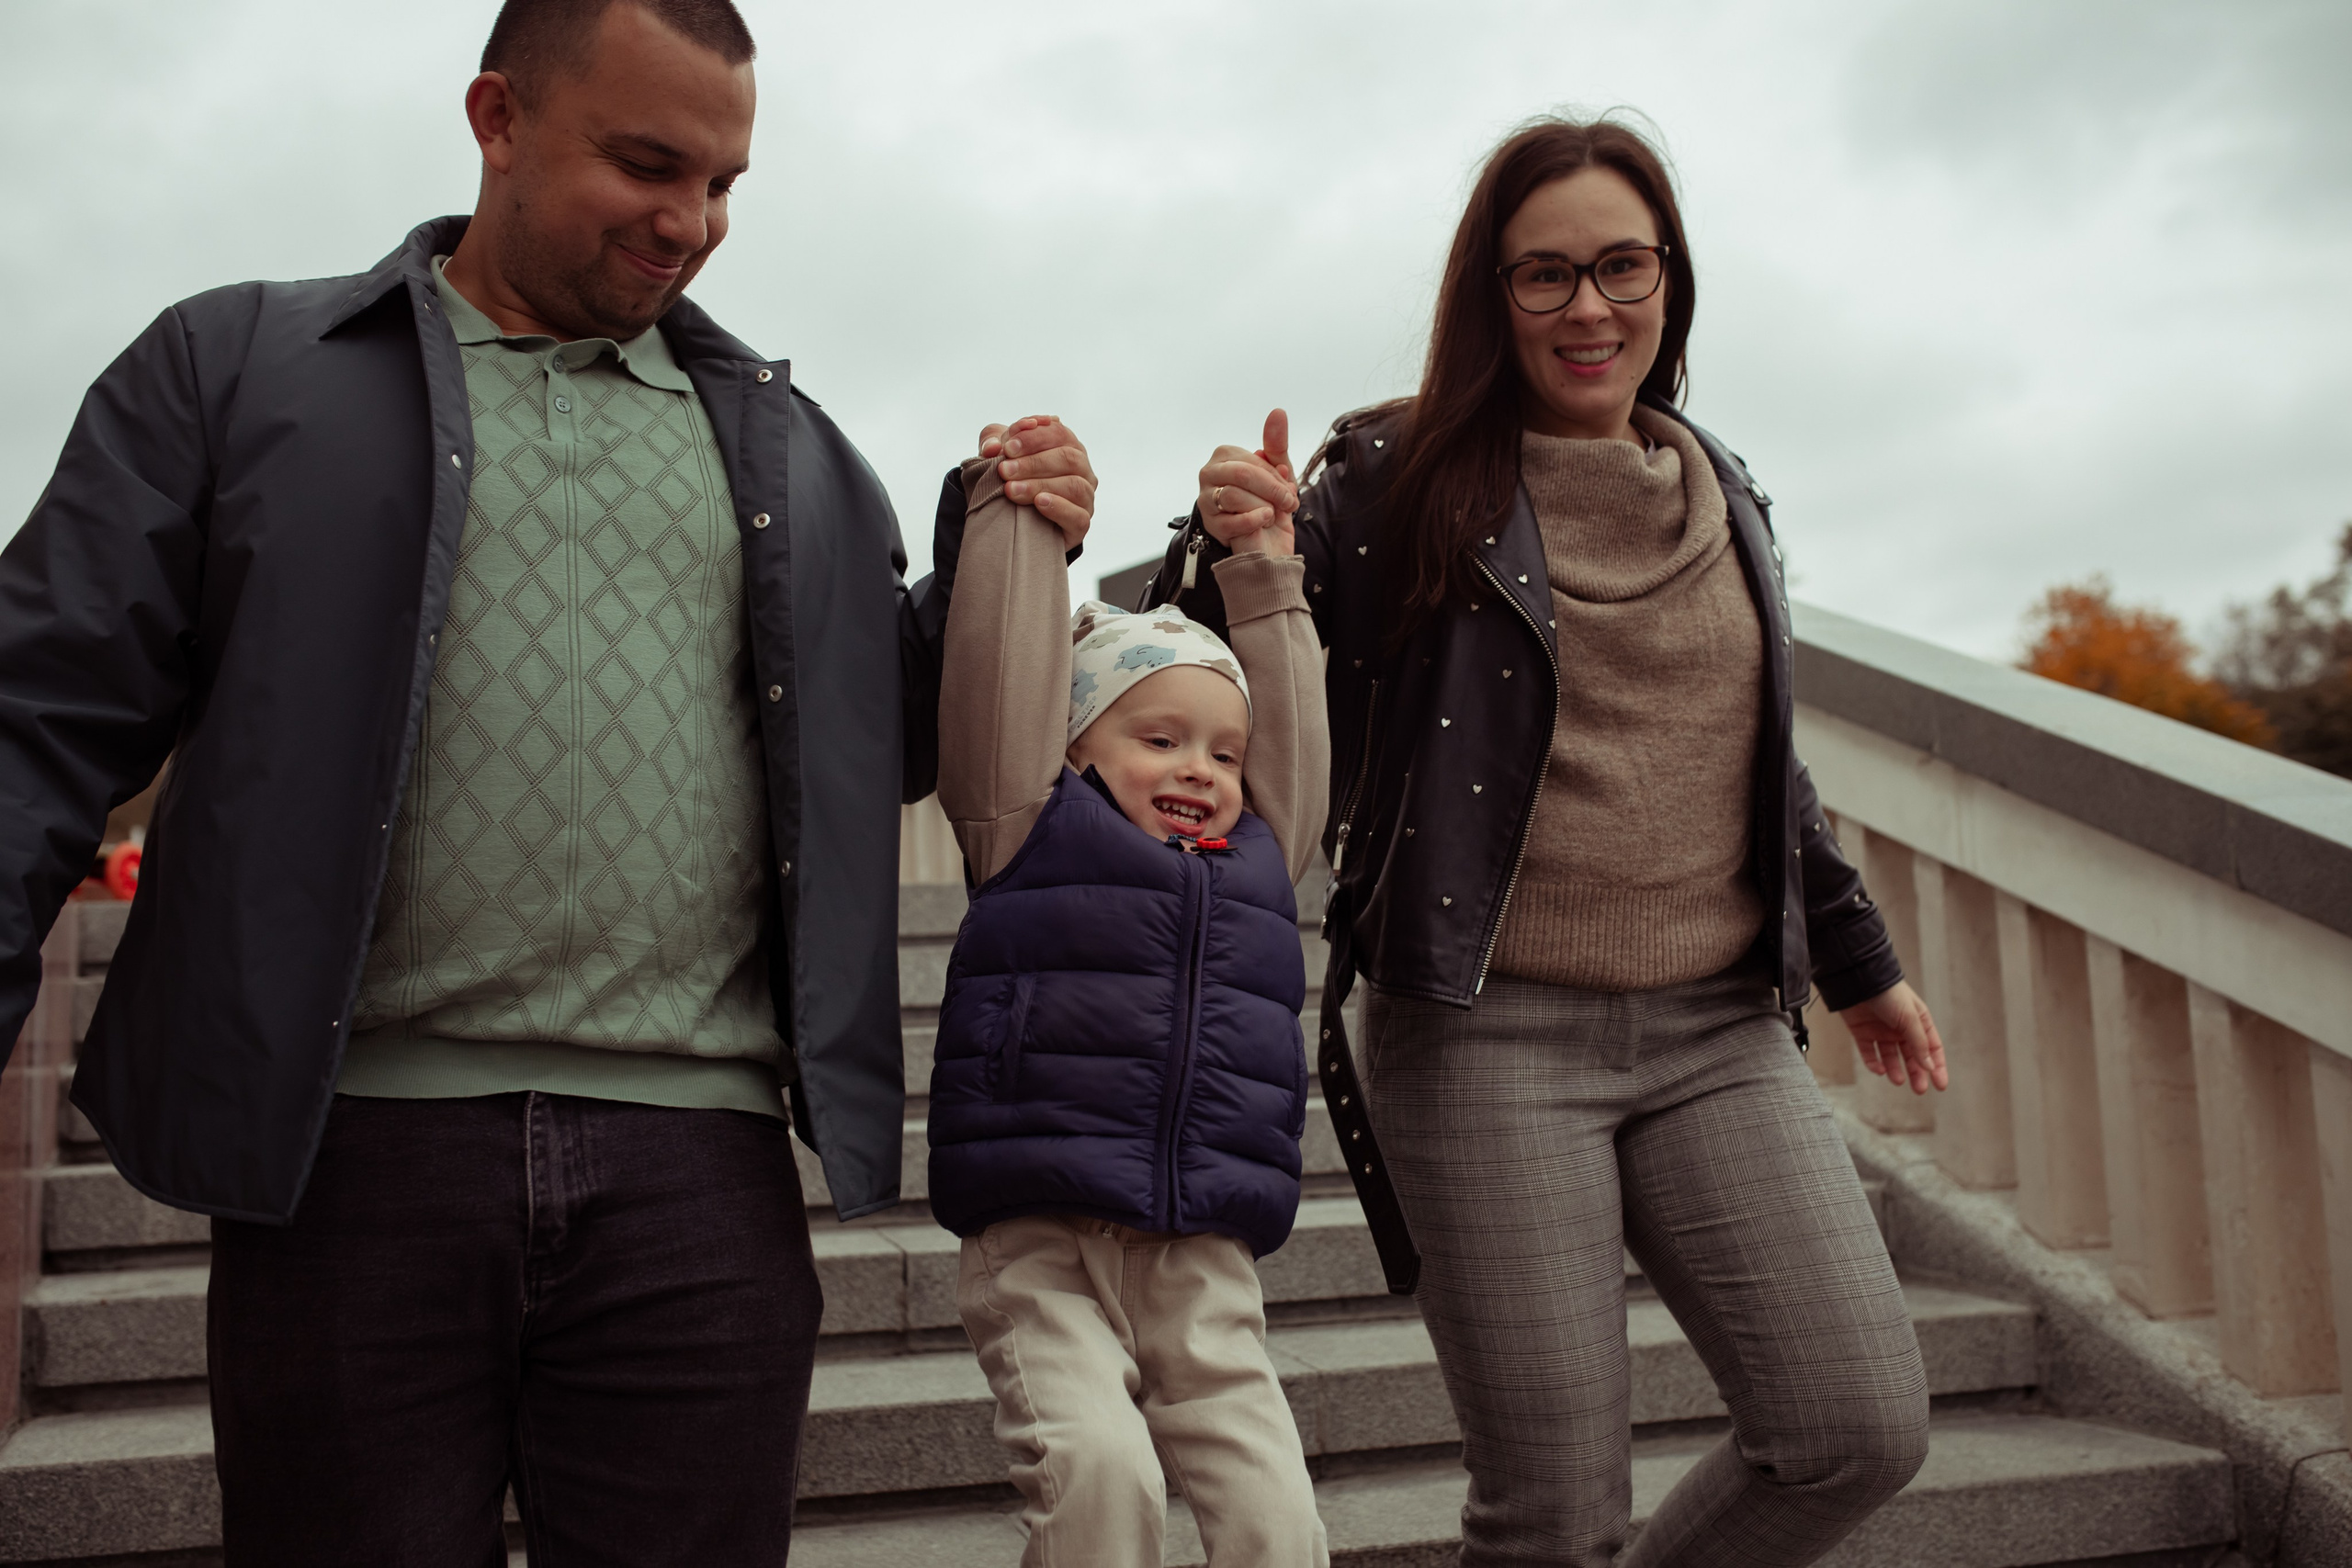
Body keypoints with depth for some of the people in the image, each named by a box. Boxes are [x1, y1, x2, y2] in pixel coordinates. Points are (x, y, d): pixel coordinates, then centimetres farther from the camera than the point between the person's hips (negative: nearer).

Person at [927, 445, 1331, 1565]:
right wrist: (1019, 510, 8)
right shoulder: (1033, 832, 5)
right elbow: (1001, 670, 2)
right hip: (1041, 1249, -4)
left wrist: (1265, 570, 28)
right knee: (1099, 1470, -24)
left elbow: (1291, 724, 26)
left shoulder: (1258, 856, 17)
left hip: (1205, 1266, 4)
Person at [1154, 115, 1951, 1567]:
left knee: (1861, 1431, -2)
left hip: (1719, 1029, 5)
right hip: (1489, 1036, -4)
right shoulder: (1394, 477, -1)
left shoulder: (1725, 495, 14)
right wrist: (1228, 546, -19)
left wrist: (1860, 960, 28)